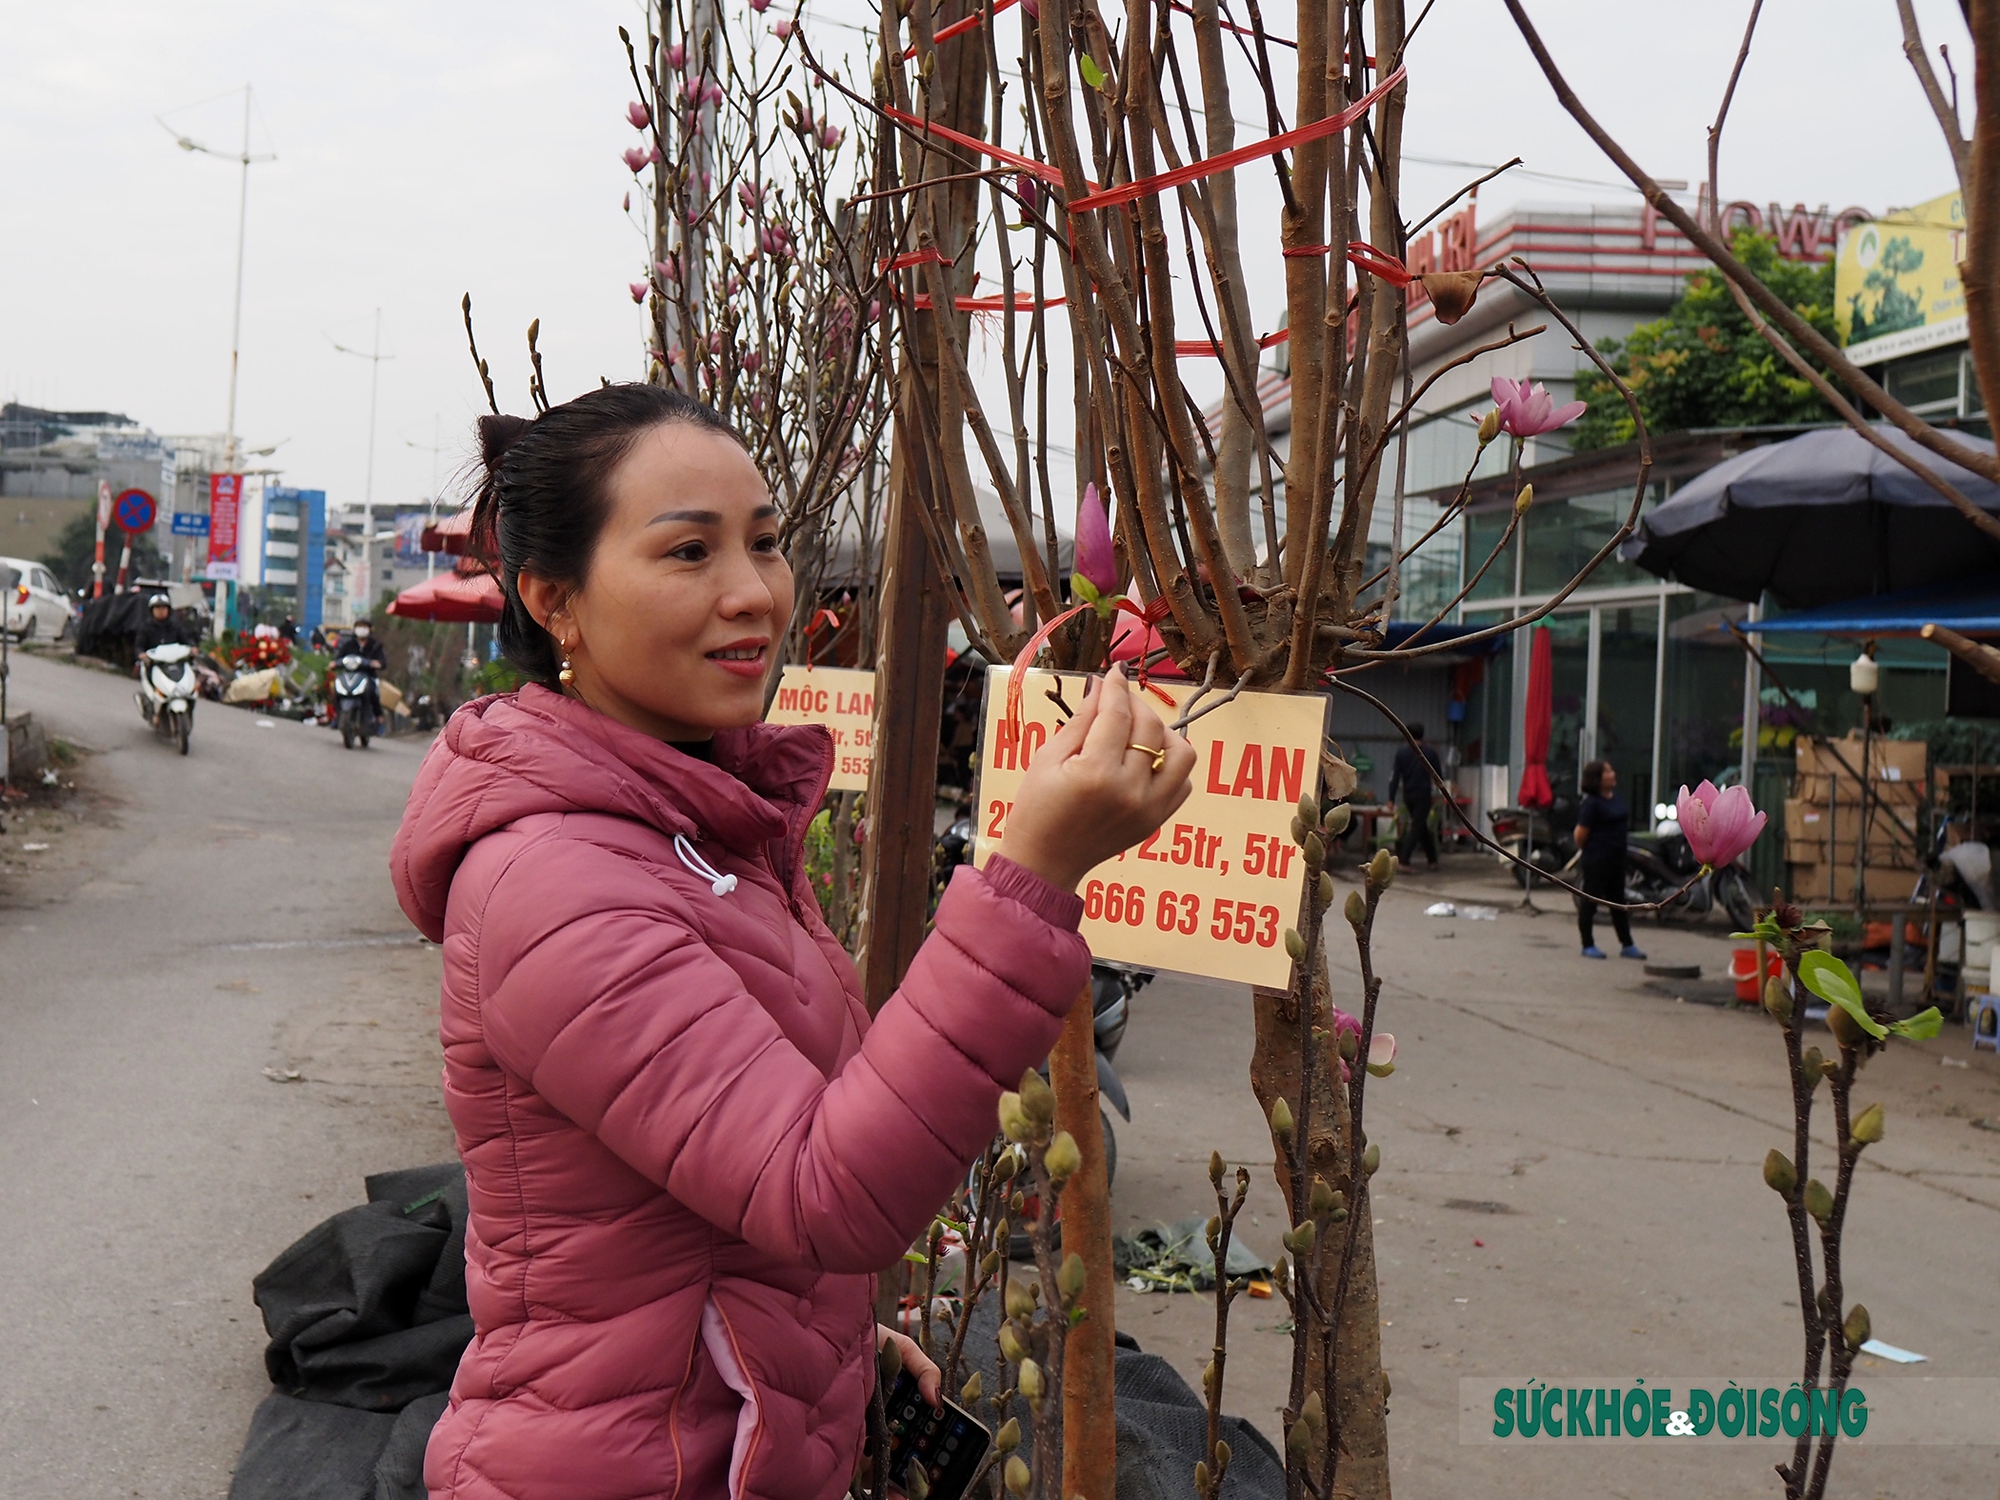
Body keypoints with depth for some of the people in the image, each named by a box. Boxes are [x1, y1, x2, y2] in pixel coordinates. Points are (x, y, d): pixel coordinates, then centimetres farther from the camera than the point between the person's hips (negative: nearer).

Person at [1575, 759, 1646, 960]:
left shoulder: (1617, 798, 8)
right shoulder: (1592, 803, -16)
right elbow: (1580, 833, -17)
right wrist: (1585, 851, -1)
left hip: (1617, 858, 8)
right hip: (1596, 859, -8)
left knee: (1618, 901, 14)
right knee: (1590, 900, 2)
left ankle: (1627, 945, 21)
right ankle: (1588, 945, 11)